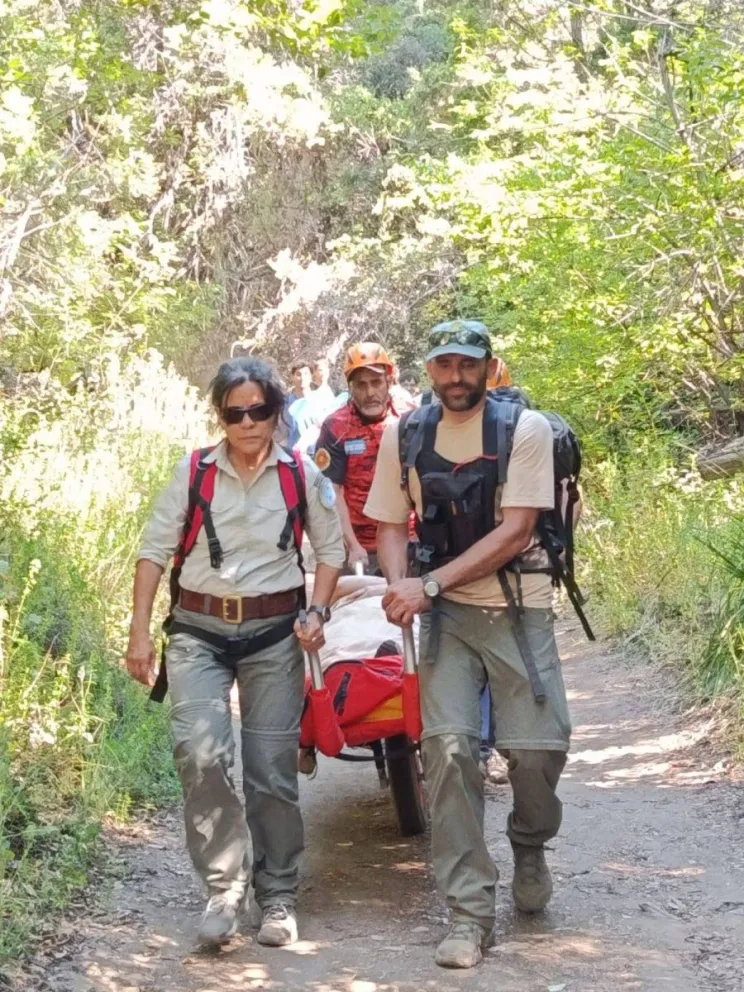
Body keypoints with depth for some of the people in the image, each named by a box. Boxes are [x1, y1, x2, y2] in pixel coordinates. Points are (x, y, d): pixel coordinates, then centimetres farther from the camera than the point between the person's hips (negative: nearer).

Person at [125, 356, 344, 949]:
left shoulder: (301, 475, 0)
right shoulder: (194, 472, -1)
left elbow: (331, 550, 10)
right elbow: (155, 550, 3)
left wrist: (318, 613, -4)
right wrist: (140, 632, -2)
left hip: (274, 632, 0)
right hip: (199, 631, 0)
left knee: (272, 767, 2)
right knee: (202, 754, -18)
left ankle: (278, 896, 19)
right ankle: (224, 887, -2)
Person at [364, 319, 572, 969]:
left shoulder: (526, 430, -5)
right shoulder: (404, 436, 5)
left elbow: (516, 531, -12)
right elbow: (390, 525, 11)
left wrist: (430, 583, -17)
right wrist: (401, 586, -10)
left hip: (519, 610, -1)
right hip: (444, 616, 2)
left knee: (538, 746, -8)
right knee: (449, 744, -14)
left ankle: (530, 845, 28)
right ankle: (471, 910, -5)